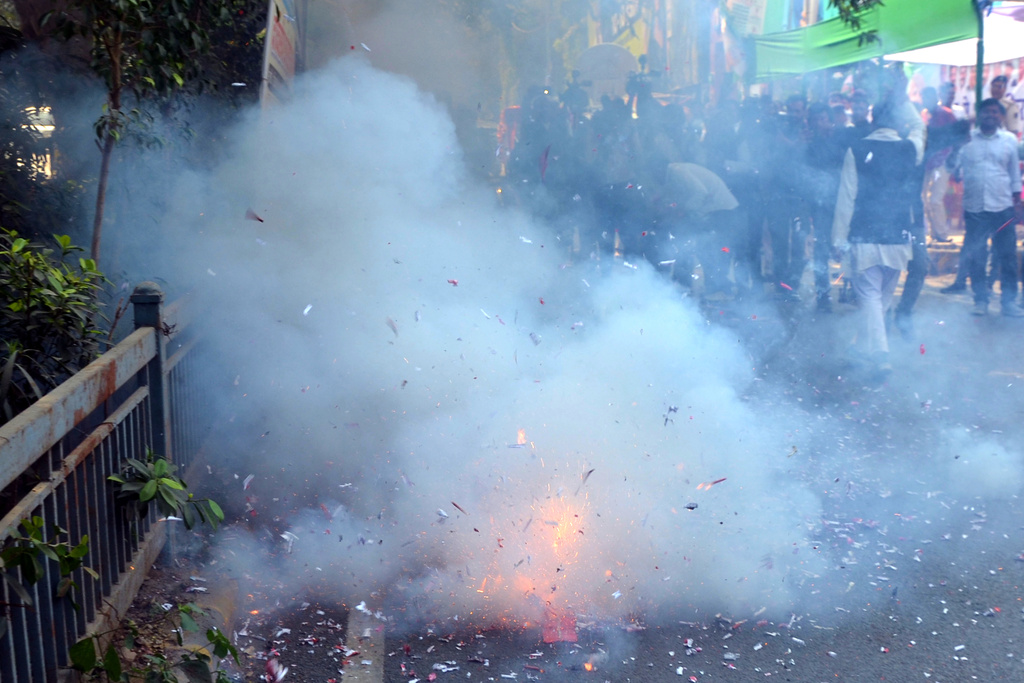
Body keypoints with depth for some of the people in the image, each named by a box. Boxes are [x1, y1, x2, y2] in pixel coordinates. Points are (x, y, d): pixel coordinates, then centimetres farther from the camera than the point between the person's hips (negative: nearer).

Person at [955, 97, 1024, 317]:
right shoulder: (967, 139, 5)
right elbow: (955, 167, 6)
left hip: (1003, 208, 1)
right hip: (974, 208, 0)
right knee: (975, 257, 2)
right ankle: (980, 300, 13)